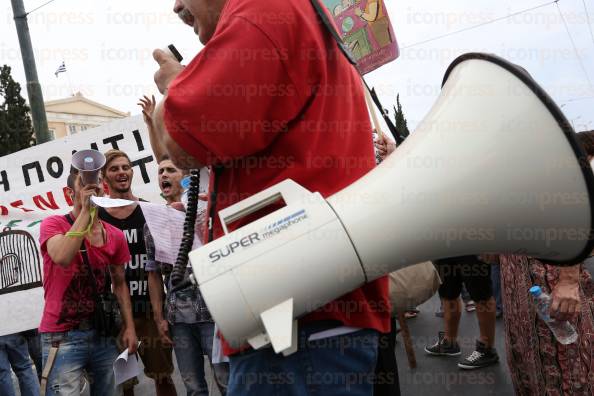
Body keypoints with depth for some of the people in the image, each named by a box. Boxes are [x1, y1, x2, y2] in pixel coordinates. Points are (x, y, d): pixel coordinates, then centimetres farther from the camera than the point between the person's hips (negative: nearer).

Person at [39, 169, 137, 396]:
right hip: (62, 336, -5)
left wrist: (129, 326, 6)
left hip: (103, 333, 5)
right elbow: (62, 257, -28)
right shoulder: (53, 224, -6)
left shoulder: (115, 235, 7)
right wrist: (86, 210, -21)